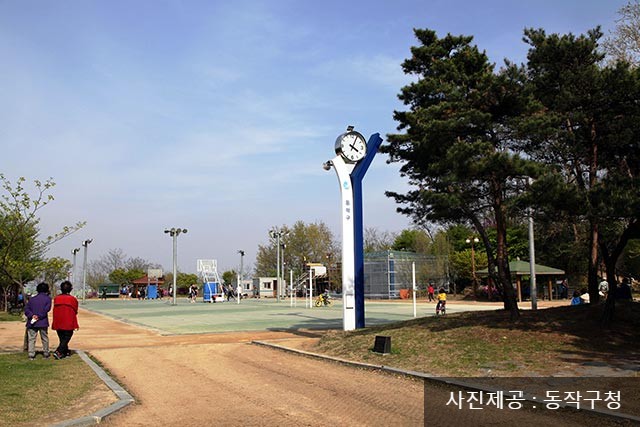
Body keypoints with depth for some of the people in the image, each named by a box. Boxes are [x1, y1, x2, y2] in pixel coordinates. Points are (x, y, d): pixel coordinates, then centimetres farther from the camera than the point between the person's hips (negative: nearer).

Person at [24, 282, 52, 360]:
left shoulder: (32, 299, 10)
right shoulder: (47, 298, 0)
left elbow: (26, 309, 1)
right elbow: (47, 309, -12)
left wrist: (32, 315, -11)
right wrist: (39, 316, -10)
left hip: (32, 322, 2)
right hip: (43, 322, -2)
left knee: (31, 339, 4)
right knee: (44, 339, 10)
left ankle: (31, 355, -2)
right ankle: (46, 354, 17)